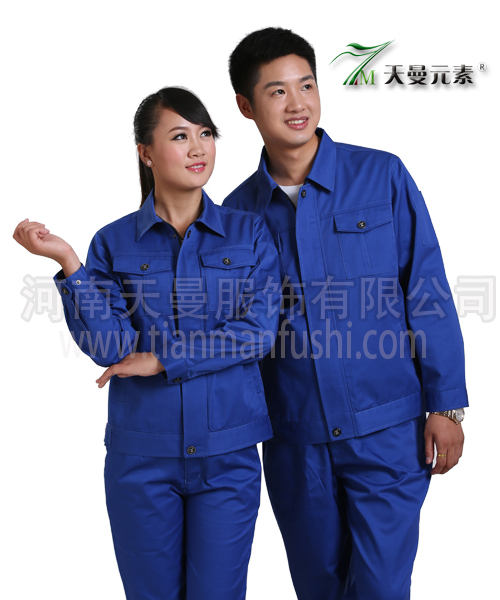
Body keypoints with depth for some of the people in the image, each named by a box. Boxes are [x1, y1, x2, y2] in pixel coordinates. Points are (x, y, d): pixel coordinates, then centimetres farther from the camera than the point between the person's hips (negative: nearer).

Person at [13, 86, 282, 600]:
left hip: (228, 451, 0)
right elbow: (110, 347, -9)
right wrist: (67, 261, -18)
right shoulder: (113, 243, 2)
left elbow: (260, 329, -9)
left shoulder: (248, 233, 2)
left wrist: (161, 360, -12)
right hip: (141, 454, 0)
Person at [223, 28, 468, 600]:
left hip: (386, 429, -2)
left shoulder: (382, 176, -3)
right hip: (294, 440, 3)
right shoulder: (239, 210, 3)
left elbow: (428, 291, -2)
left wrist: (446, 404, -5)